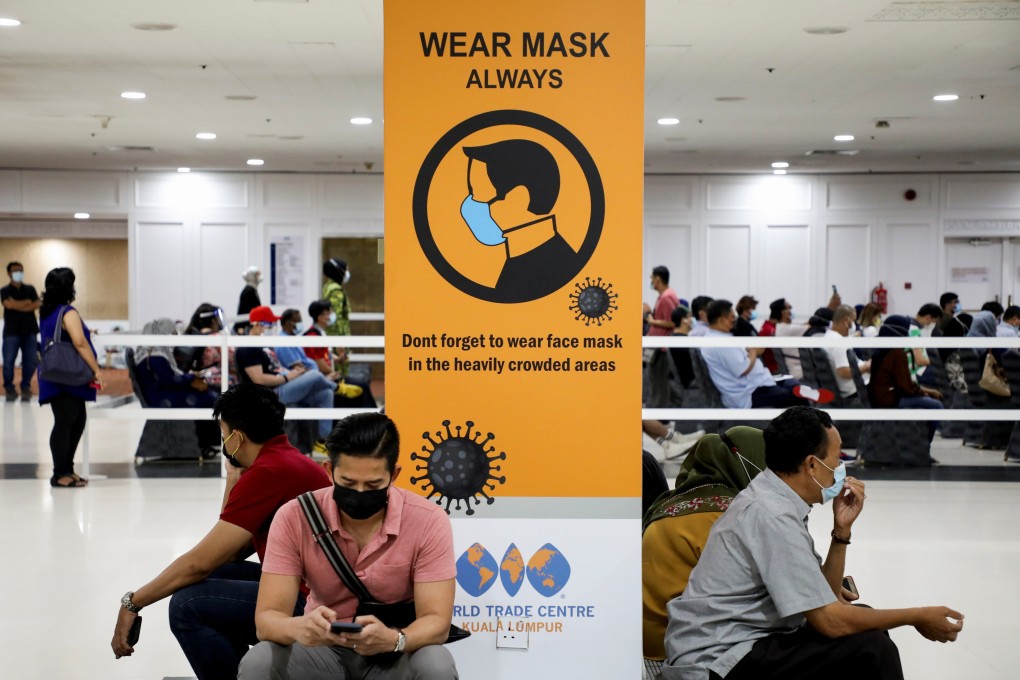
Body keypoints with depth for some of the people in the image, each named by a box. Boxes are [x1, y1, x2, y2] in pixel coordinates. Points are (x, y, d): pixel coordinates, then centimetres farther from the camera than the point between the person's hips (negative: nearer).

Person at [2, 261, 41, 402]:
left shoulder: (30, 289, 11)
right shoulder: (5, 290, 3)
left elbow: (37, 304, -4)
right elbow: (9, 304, -15)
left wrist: (17, 305, -10)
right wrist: (27, 302, -5)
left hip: (30, 330, 2)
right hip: (12, 331, -2)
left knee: (30, 361, -1)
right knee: (8, 362, -7)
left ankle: (26, 387, 12)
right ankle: (9, 389, 5)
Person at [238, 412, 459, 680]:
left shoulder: (429, 521, -16)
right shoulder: (294, 518, -15)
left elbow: (436, 620, -18)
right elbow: (267, 617, -18)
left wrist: (393, 639, -42)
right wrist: (299, 627, -43)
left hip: (397, 654, -1)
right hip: (322, 649, 1)